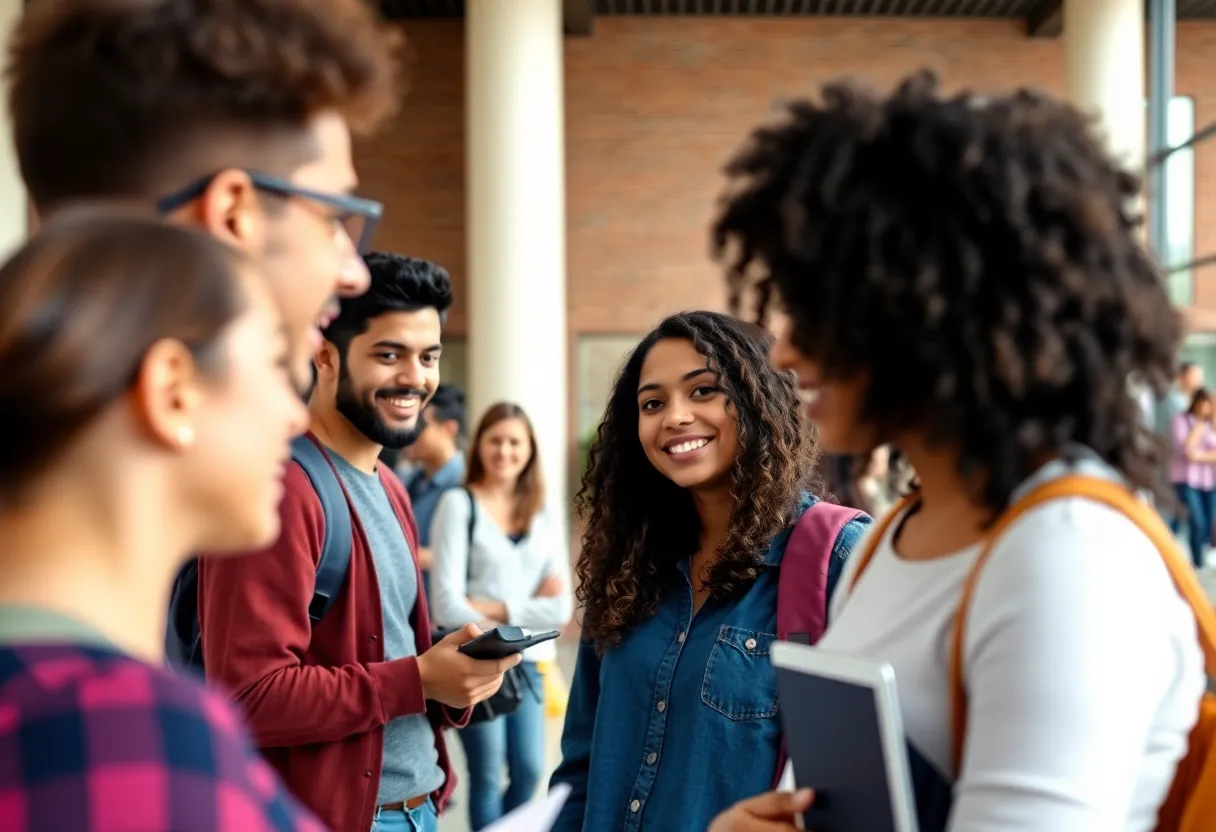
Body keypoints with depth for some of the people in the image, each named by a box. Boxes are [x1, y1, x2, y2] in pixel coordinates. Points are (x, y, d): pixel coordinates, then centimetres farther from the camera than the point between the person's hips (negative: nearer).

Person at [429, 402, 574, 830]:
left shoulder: (544, 517, 9)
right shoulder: (458, 504, -4)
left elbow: (561, 607, 1)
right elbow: (448, 604, -11)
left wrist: (501, 609, -11)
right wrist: (528, 608, -10)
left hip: (528, 660, 4)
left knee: (529, 771, 8)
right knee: (488, 776, 2)